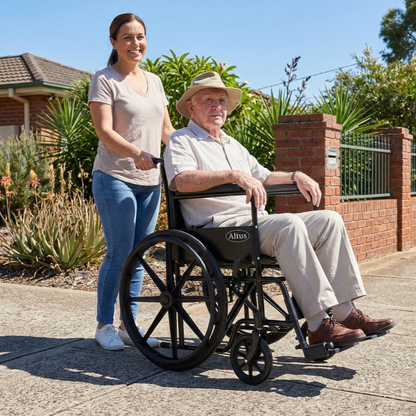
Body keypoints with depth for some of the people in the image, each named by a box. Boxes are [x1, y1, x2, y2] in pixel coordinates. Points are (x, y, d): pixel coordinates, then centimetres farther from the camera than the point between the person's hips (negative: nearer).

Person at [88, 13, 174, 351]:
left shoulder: (154, 81, 16)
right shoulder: (104, 80, -3)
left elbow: (166, 130, 19)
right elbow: (105, 131, -15)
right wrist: (137, 152, -32)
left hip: (150, 180, 6)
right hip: (114, 178, -6)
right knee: (120, 254, -8)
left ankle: (128, 325, 16)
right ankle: (104, 325, 8)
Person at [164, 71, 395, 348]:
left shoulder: (232, 144, 29)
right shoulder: (182, 141, 3)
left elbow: (262, 176, 35)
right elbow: (181, 181, -18)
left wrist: (295, 177, 17)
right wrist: (234, 175, -29)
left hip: (257, 223, 8)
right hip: (218, 228, -8)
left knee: (329, 220, -6)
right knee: (289, 225, -32)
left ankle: (346, 312, -12)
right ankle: (319, 325, -31)